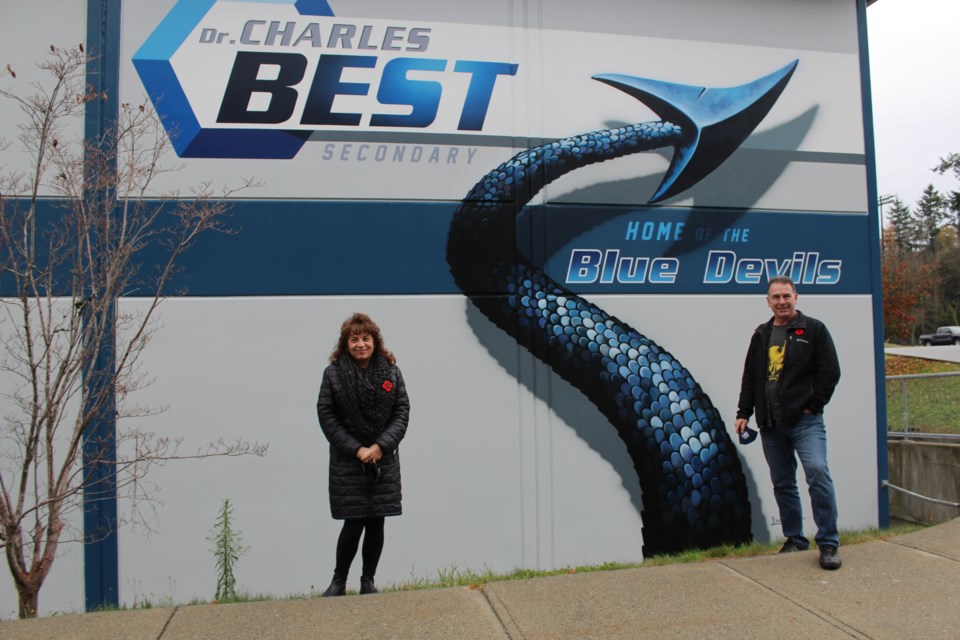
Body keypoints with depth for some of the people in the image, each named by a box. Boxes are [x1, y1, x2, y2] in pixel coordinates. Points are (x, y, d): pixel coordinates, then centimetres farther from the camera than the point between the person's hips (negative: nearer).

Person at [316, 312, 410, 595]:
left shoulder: (390, 371, 1)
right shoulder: (333, 373, -5)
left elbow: (402, 411, -1)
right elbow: (326, 415, -6)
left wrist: (380, 446, -12)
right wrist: (356, 449, -12)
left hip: (383, 459, 2)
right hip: (348, 460, -2)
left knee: (376, 523, 6)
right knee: (353, 523, -3)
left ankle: (368, 581, 23)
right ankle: (338, 580, 18)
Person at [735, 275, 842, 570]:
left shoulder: (813, 329, 1)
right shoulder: (761, 335, 15)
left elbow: (830, 371, -2)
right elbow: (749, 377, 17)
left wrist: (812, 406, -7)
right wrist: (744, 413, 12)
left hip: (805, 422, -5)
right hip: (770, 425, 5)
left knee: (818, 472, -19)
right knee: (782, 484, 9)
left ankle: (828, 543, -8)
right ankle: (795, 539, 22)